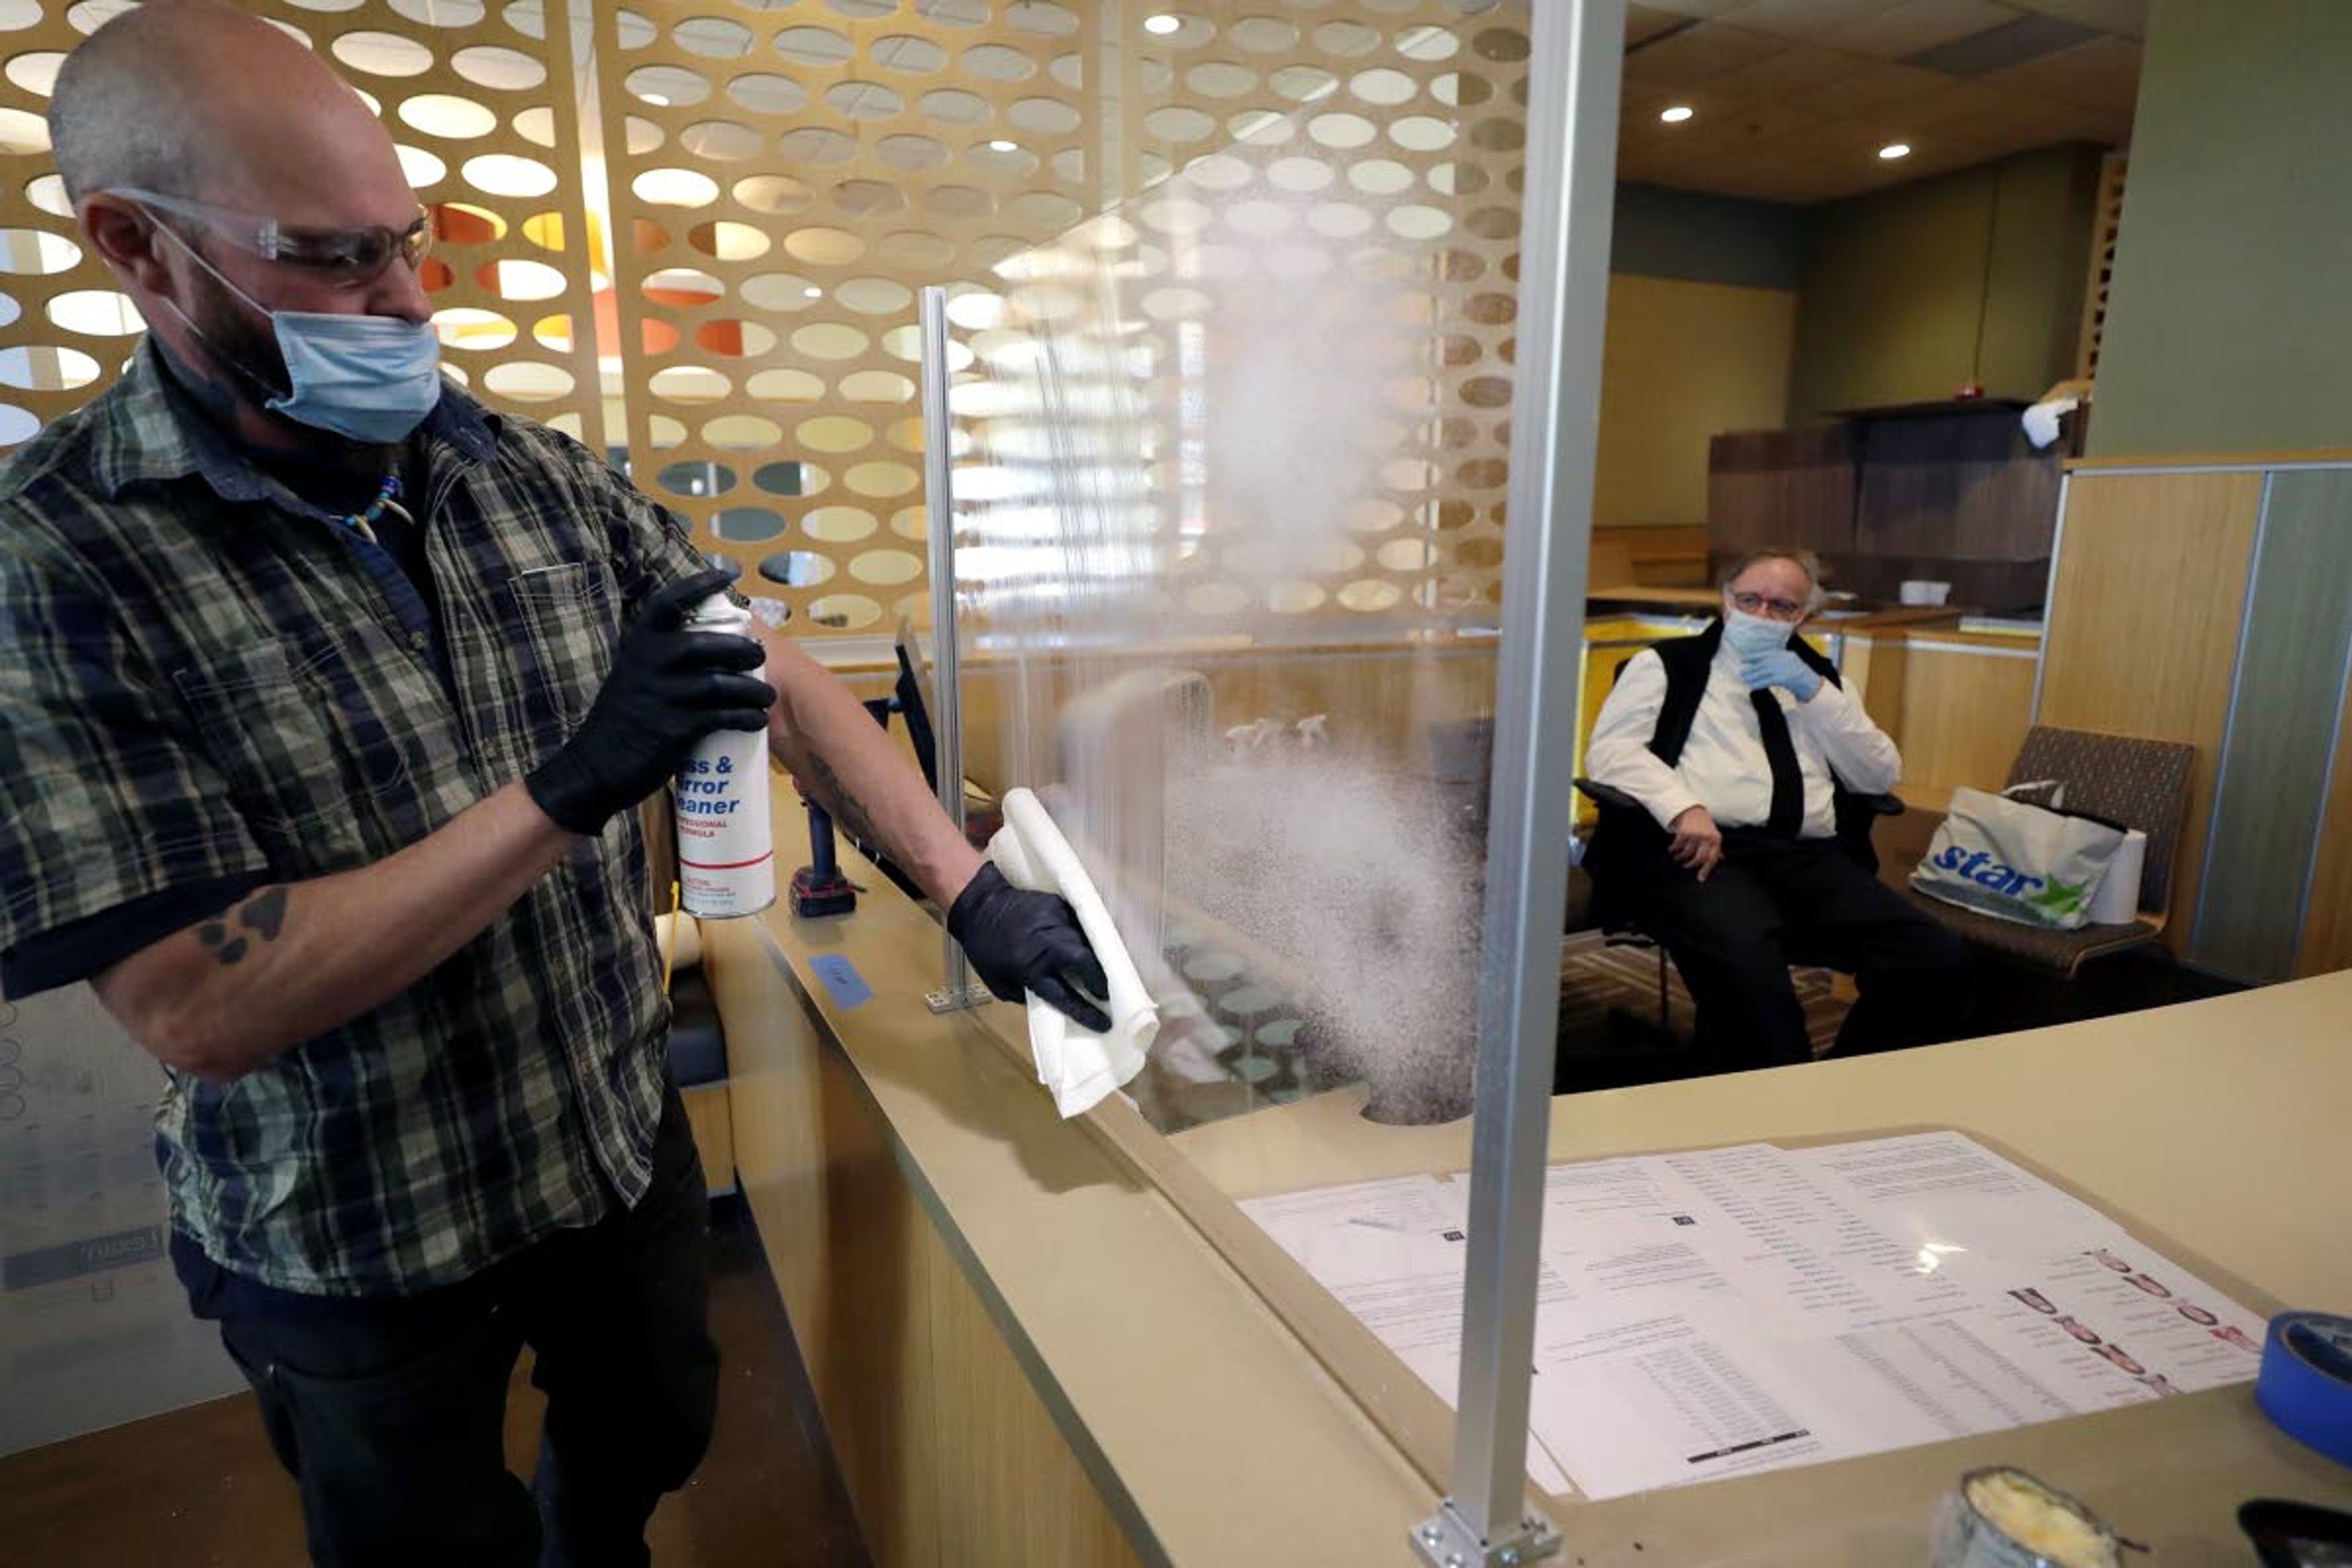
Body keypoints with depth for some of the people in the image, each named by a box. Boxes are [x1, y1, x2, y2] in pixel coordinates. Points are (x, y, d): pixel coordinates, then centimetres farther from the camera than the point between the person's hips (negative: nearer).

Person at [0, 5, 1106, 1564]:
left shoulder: (540, 478, -6)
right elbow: (197, 1007, -24)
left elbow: (772, 677, -5)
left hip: (626, 1143, 5)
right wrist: (573, 786, -32)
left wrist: (972, 890, -15)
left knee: (655, 1439, 28)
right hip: (355, 1251, -4)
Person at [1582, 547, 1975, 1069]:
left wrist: (1813, 691, 7)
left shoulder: (1816, 678, 28)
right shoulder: (1666, 665, 17)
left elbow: (1881, 776, 19)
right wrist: (1684, 808, -17)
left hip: (1810, 856, 5)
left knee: (1941, 962, -21)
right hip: (1700, 850, -4)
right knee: (1747, 959, -39)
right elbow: (1610, 750, 1)